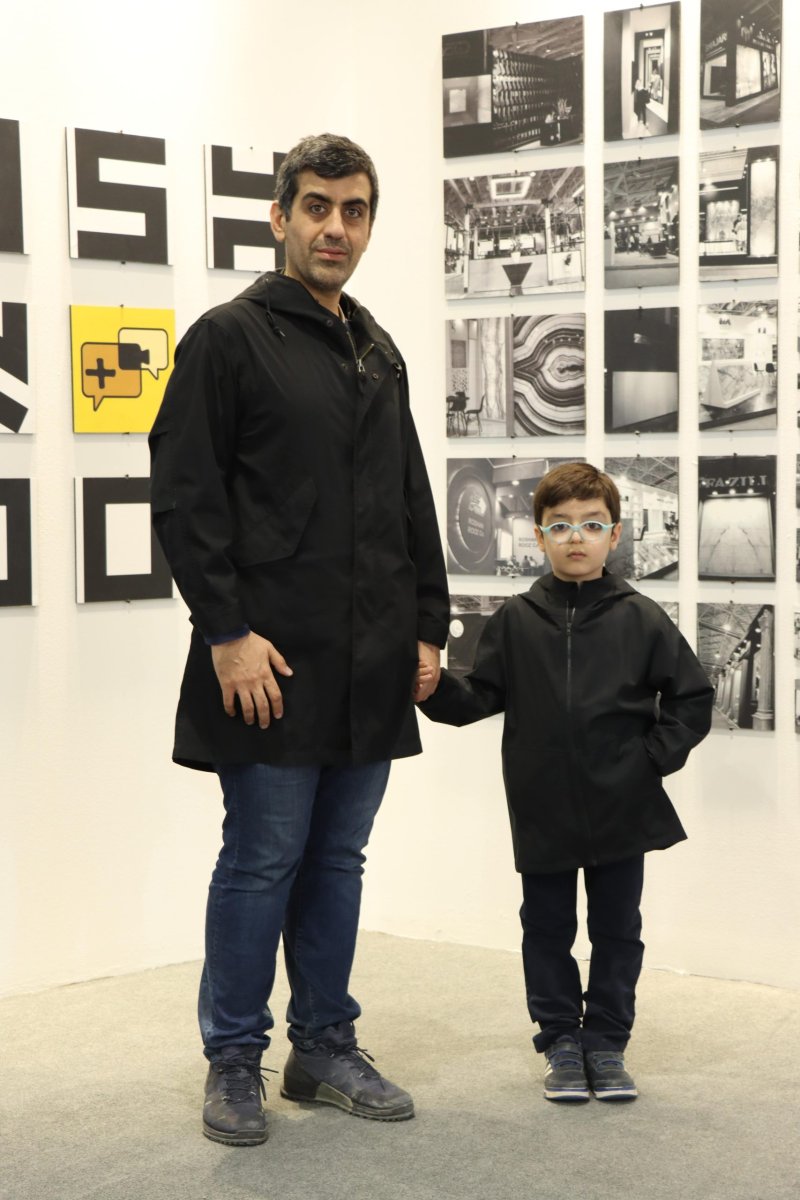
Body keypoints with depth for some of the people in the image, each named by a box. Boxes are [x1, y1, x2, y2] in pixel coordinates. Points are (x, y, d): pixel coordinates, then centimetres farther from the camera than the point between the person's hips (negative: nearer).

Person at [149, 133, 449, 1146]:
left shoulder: (379, 353, 18)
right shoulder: (230, 337, -4)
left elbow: (412, 502, 21)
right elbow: (182, 496, -10)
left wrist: (427, 623, 13)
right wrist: (226, 629, -16)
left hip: (371, 665, 6)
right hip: (274, 661, -6)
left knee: (339, 860, 12)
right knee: (263, 860, -1)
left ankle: (326, 1050, 23)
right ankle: (234, 1062, 13)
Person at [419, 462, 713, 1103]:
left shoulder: (641, 620, -3)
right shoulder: (516, 620, 0)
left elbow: (692, 697, 2)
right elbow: (478, 698, 0)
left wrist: (655, 757, -5)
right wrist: (433, 685, -17)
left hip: (621, 811, 0)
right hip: (544, 812, 1)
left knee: (618, 931, 10)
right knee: (548, 929, 10)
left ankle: (607, 1041, 24)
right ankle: (561, 1040, 25)